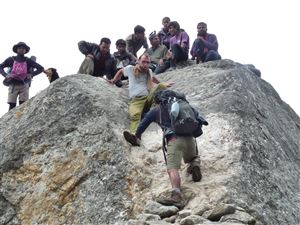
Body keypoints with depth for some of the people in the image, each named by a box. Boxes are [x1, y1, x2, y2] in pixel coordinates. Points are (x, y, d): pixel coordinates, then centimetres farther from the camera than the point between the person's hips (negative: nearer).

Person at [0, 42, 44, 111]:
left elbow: (41, 68, 6)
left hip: (24, 85, 0)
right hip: (13, 85, 0)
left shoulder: (28, 61, 8)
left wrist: (31, 74, -5)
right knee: (12, 105, -7)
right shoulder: (11, 60, 9)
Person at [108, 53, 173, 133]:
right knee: (135, 115, -36)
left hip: (149, 97, 4)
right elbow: (121, 71, 29)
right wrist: (114, 80, 25)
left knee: (162, 86, -22)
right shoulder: (130, 68, 9)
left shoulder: (149, 71, 19)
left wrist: (161, 84, 39)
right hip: (136, 100, -4)